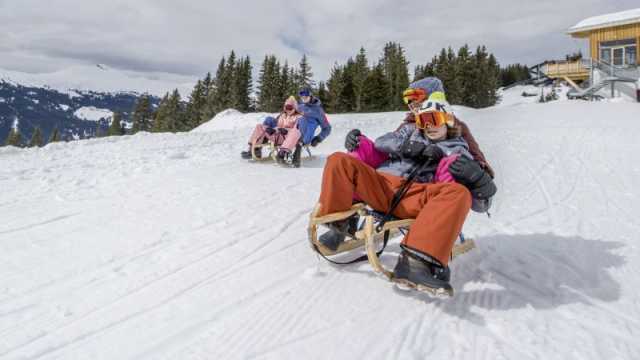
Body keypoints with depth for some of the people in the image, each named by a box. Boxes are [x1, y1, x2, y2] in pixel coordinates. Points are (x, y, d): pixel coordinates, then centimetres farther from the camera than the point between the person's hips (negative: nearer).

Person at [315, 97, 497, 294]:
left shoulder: (457, 150, 21)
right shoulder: (410, 131, 31)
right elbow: (381, 143, 13)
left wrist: (477, 177, -12)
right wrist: (410, 146, 0)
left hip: (416, 197, -2)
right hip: (381, 184, 2)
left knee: (459, 193, -32)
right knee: (339, 160, -20)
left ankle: (416, 261, -46)